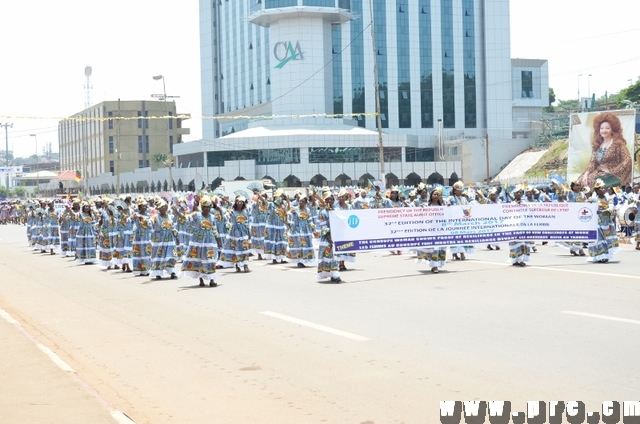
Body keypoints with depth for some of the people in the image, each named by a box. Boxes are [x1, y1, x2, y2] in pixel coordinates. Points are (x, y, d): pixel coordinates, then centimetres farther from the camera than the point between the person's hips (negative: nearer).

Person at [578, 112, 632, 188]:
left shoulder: (618, 143, -6)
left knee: (591, 181, -28)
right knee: (581, 180, -19)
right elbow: (592, 161, 8)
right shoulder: (597, 144, 11)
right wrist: (586, 173, -10)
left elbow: (627, 161, -12)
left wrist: (612, 171, -12)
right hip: (599, 172, 6)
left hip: (613, 175, -6)